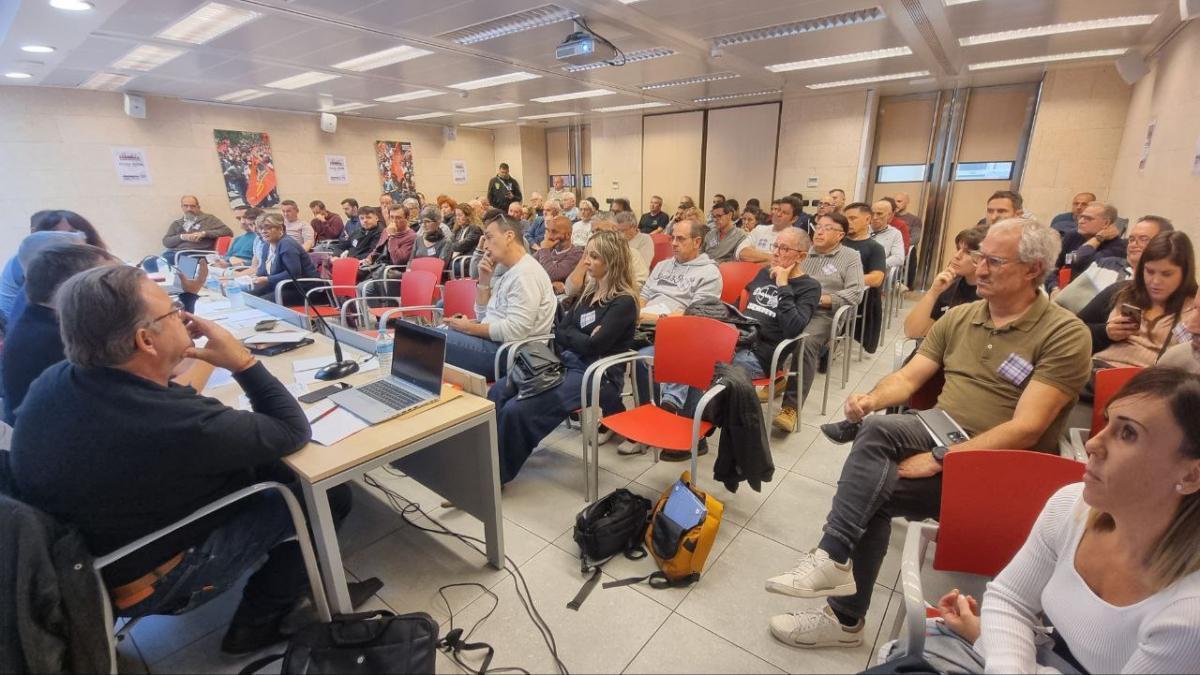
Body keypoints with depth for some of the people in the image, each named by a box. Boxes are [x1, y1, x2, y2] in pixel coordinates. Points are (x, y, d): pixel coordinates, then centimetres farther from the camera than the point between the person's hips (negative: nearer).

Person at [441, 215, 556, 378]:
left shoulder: (526, 273, -16)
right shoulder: (510, 272, 15)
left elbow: (515, 330, -25)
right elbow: (484, 316, 17)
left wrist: (469, 328, -13)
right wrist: (484, 279, 4)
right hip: (493, 339, 10)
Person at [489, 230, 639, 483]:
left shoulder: (623, 303, -8)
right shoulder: (588, 293, 16)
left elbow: (592, 346, -16)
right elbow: (560, 331, 11)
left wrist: (565, 333, -1)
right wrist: (579, 337, -9)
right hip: (565, 365, 8)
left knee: (516, 410, -23)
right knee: (498, 392, -11)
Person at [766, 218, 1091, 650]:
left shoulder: (1065, 334, -10)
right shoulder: (958, 317, 8)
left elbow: (1026, 429, -19)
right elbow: (907, 378, 6)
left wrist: (942, 459, -25)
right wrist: (871, 399, -16)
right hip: (939, 437, 5)